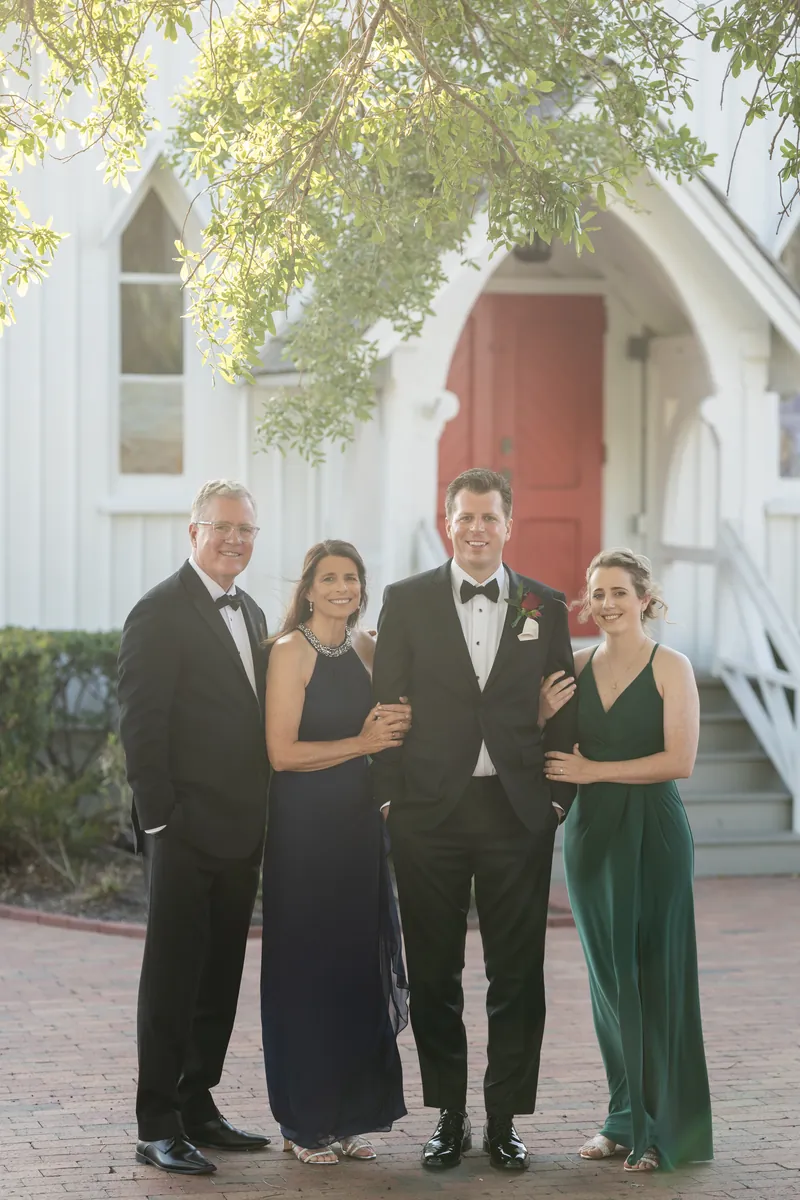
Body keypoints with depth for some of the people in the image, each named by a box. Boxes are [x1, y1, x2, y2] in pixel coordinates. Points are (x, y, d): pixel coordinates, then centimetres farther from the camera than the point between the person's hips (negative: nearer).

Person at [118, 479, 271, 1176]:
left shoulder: (251, 615, 16)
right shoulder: (161, 614, -9)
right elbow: (141, 725, -13)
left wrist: (260, 818, 11)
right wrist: (159, 819, -17)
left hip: (241, 832, 8)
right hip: (186, 831, -8)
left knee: (220, 976, 12)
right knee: (172, 977, -3)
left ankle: (198, 1107, 21)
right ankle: (158, 1126, 2)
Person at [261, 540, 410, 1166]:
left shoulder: (367, 649, 11)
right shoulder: (291, 651, -8)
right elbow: (283, 752, -14)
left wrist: (388, 730, 0)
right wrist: (362, 743, -13)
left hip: (359, 825, 6)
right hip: (304, 827, -6)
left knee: (359, 968, 7)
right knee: (307, 970, -1)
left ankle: (351, 1114, 16)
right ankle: (305, 1122, 8)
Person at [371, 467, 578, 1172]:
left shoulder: (545, 607, 7)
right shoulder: (407, 602, 4)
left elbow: (562, 713, 8)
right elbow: (386, 705, 3)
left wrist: (558, 798, 0)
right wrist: (390, 797, -3)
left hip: (517, 815, 1)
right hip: (430, 811, 0)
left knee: (517, 976, 3)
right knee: (434, 976, 6)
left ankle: (504, 1122, 13)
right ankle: (449, 1118, 17)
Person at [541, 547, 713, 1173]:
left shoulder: (671, 667, -5)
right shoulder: (577, 668, 9)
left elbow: (680, 759, -14)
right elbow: (553, 756, 15)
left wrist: (595, 770, -13)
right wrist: (546, 717, -5)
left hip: (652, 834, -5)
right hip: (591, 833, 5)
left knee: (654, 974, -2)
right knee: (608, 977, 9)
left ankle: (663, 1129, 5)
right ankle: (623, 1117, 18)